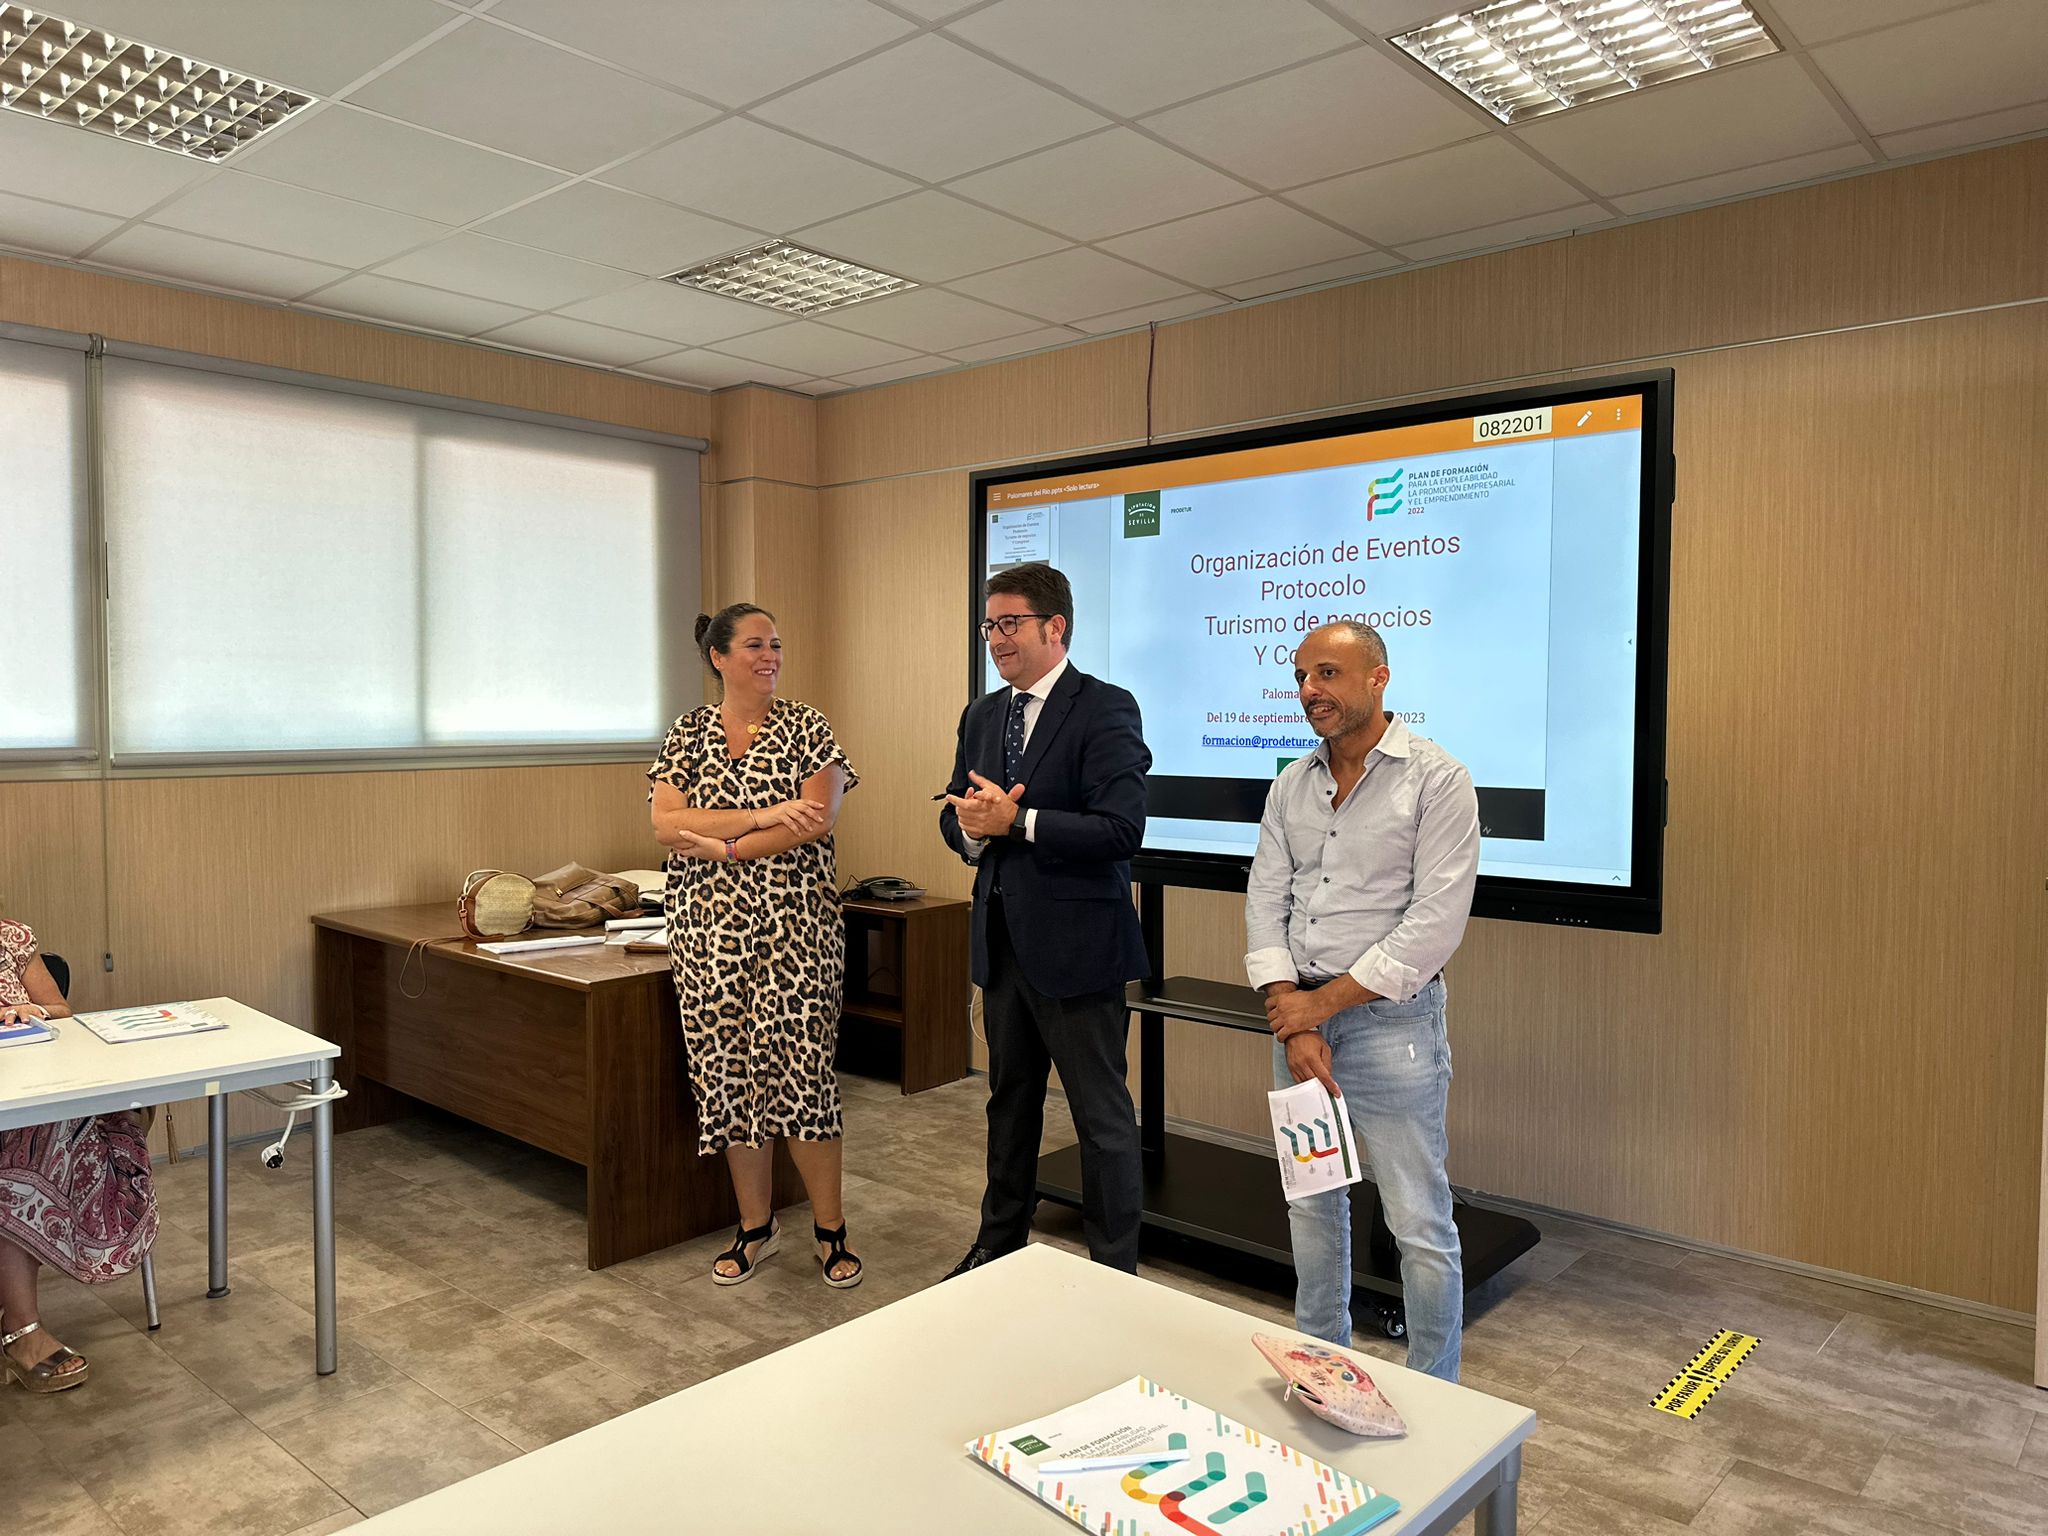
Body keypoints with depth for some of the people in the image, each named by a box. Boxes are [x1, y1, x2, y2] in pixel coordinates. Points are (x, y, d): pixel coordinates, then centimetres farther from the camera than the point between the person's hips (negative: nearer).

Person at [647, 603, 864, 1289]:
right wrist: (762, 816, -16)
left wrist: (724, 846, -13)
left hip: (792, 924, -2)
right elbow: (667, 825, -6)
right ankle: (756, 1228, 24)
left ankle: (831, 1228, 14)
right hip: (708, 926, 3)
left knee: (799, 1070, -3)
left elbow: (818, 820, -11)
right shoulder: (686, 734, 7)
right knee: (727, 1072, 8)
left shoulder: (806, 728, 1)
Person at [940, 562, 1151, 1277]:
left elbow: (1122, 829, -22)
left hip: (1074, 943, -7)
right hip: (1002, 942, 7)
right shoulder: (982, 715, 11)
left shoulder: (1106, 709, -12)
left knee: (1102, 1117, 4)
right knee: (1010, 1103, 21)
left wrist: (1016, 821, -22)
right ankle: (999, 1245, 38)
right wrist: (972, 826, -9)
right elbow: (955, 815, 14)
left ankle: (1115, 1274, 19)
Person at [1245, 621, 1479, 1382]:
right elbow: (1265, 902, 4)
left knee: (1418, 1222, 1)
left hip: (1390, 1018, -5)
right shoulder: (1292, 785, 8)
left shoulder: (1437, 780, -9)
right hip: (1299, 1014, 6)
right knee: (1310, 1204, 16)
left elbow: (1435, 924, -15)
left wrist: (1323, 1002, -14)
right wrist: (1291, 1018, -9)